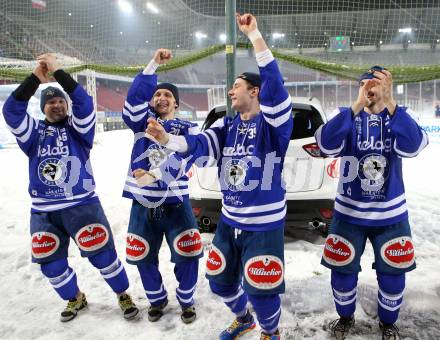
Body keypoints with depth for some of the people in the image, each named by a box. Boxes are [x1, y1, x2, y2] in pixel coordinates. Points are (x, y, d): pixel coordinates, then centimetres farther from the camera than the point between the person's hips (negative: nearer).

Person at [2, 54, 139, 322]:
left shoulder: (77, 127, 3)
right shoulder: (34, 132, 8)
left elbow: (84, 103, -14)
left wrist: (58, 72, -17)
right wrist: (36, 78, -16)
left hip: (83, 205, -3)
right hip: (44, 211, 3)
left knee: (103, 255, -2)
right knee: (51, 264, 12)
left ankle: (123, 295, 22)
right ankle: (75, 298, 38)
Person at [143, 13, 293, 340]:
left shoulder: (272, 122, -12)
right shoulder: (227, 125, 5)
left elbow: (274, 84, -29)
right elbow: (201, 147, -9)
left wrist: (254, 34, -30)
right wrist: (166, 138, -26)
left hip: (264, 224, -6)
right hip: (229, 221, 7)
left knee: (260, 290, 4)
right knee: (220, 280, 20)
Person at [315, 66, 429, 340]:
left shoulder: (398, 116, -4)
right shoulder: (348, 116, -6)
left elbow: (411, 146, -27)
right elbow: (326, 145, -28)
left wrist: (389, 102, -37)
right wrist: (357, 105, -36)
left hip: (391, 213, 1)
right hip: (349, 212, 0)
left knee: (393, 273, 11)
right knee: (342, 270, 9)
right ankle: (346, 317, 37)